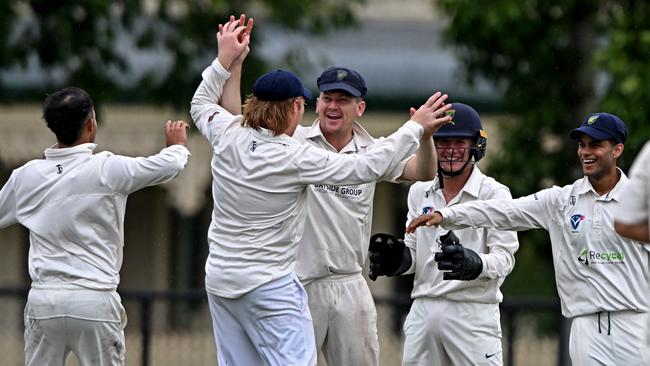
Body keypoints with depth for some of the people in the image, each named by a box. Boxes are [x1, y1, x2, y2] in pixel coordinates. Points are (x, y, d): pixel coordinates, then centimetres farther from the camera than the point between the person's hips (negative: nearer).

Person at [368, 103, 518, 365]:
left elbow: (504, 258, -12)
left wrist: (474, 265, -33)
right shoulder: (419, 191, 13)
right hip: (424, 311, 5)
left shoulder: (494, 193, -3)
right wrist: (396, 259, -7)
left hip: (472, 312, -5)